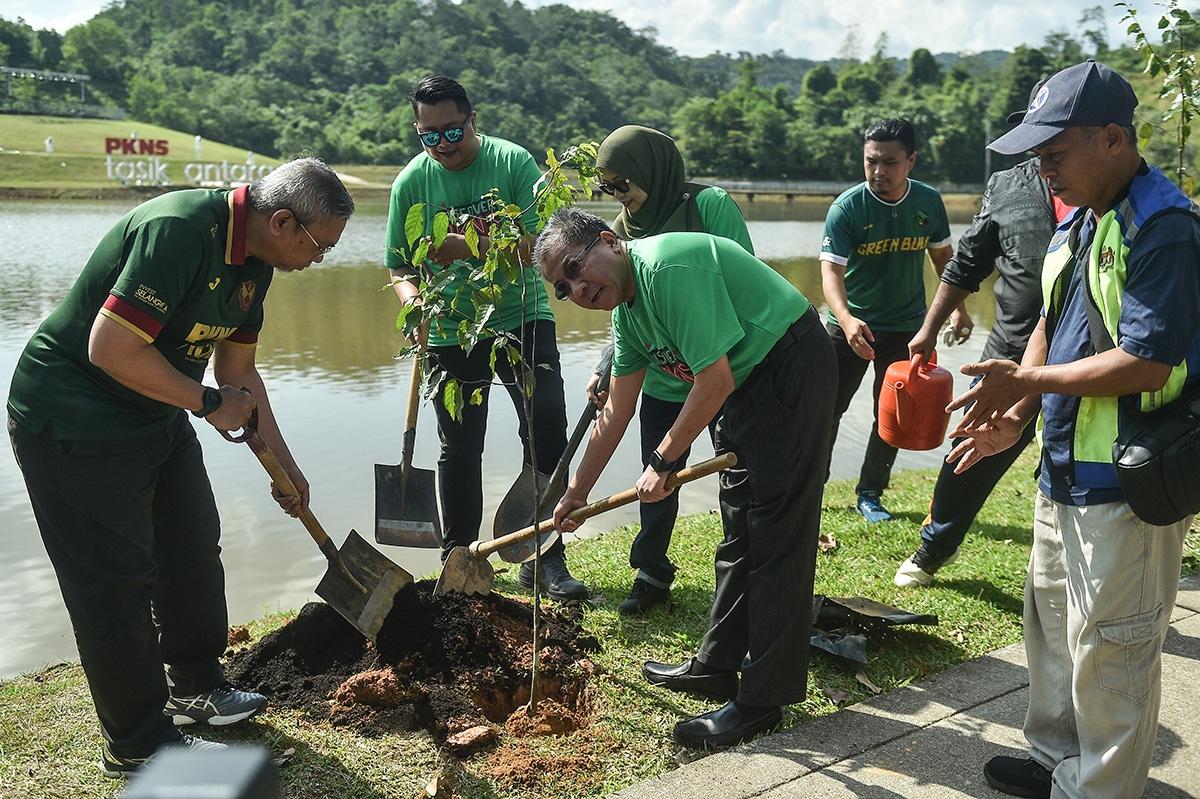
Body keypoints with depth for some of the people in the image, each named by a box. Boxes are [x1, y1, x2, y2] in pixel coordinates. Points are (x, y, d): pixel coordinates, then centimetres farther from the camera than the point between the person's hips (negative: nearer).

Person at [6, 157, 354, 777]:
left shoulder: (252, 261, 1)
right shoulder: (179, 230, -29)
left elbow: (236, 369, 11)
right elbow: (110, 349, -32)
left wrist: (283, 463, 13)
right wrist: (209, 403, -19)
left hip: (155, 415, 9)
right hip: (73, 423, -9)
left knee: (194, 548, 16)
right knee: (118, 579, -2)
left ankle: (196, 686, 35)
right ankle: (137, 743, 14)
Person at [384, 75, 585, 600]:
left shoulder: (514, 163, -8)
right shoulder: (412, 182, -3)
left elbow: (539, 243, -18)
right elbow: (401, 268, 1)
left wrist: (471, 247, -31)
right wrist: (413, 298, -21)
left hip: (522, 317, -1)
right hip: (452, 331, 1)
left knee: (547, 434, -6)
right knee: (459, 450, 9)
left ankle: (545, 559, 6)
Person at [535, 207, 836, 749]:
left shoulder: (667, 265, -24)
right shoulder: (626, 309, 7)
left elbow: (715, 381, -25)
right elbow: (616, 412, 16)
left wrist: (663, 461, -14)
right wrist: (576, 493, 21)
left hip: (790, 369, -10)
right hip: (745, 387, 10)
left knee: (776, 540, -6)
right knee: (738, 536, 15)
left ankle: (762, 701, 3)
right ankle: (717, 668, 27)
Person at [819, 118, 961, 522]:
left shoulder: (929, 201, -5)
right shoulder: (846, 208, -17)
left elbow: (943, 256, 11)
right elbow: (831, 271, -26)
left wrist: (957, 306, 3)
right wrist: (846, 319, -43)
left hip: (906, 327, 3)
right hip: (851, 326, -3)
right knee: (827, 409, 0)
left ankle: (870, 494, 21)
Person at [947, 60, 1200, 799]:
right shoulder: (1079, 222, 11)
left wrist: (1028, 383, -18)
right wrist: (1017, 418, 4)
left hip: (1126, 485, -10)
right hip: (1067, 468, 10)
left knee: (1108, 651, 4)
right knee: (1052, 621, 21)